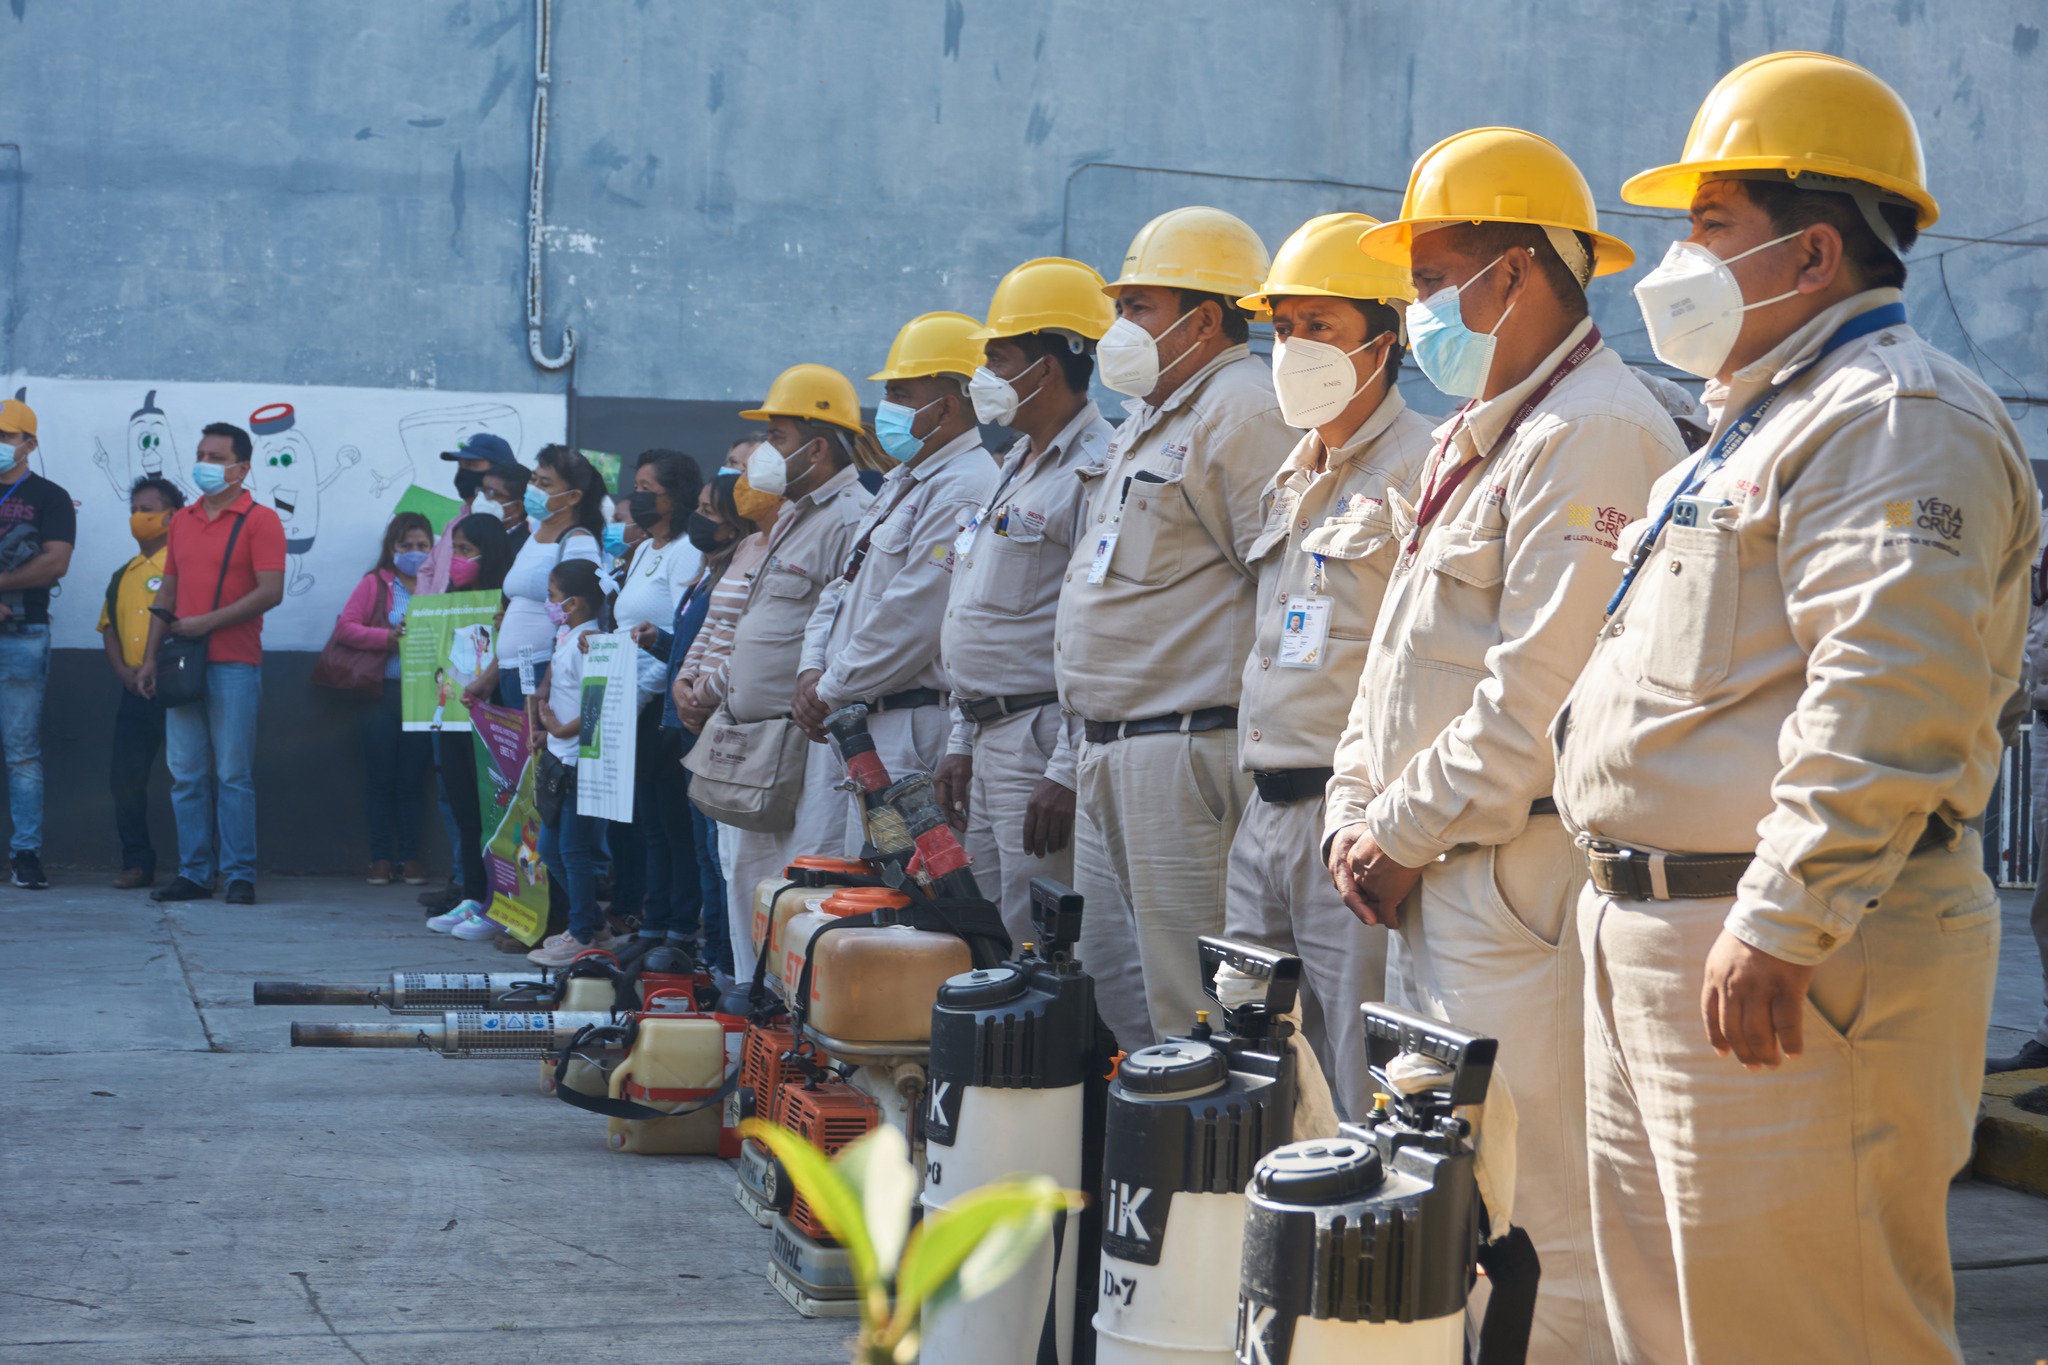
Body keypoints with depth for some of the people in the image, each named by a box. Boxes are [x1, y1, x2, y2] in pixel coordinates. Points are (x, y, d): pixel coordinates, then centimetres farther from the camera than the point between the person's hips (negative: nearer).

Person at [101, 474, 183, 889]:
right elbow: (109, 627, 18)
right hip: (135, 693, 7)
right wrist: (124, 670, 1)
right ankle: (137, 863, 11)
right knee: (125, 777, 4)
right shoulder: (123, 576, 19)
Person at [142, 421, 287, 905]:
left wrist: (207, 622, -14)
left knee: (233, 775, -5)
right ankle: (193, 873, 9)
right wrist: (150, 656, 12)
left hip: (234, 665, -6)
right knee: (186, 775, 4)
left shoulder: (259, 520, -3)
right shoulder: (182, 520, 16)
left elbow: (271, 592, -12)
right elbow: (167, 593, 18)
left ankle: (240, 876, 0)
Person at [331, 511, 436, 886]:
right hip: (383, 690, -1)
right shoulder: (375, 584, 5)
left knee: (410, 780, 3)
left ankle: (410, 857, 8)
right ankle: (381, 857, 7)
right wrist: (387, 637, -13)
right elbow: (344, 626, -2)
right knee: (380, 778, 1)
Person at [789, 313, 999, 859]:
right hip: (842, 722, 10)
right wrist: (813, 672, 6)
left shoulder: (963, 491, -15)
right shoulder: (902, 481, 19)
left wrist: (831, 690, -11)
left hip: (905, 727, -10)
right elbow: (842, 588, 23)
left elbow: (910, 622, -21)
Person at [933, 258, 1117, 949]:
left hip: (1045, 745, -10)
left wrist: (1069, 771, -23)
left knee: (1040, 944, -9)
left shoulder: (1096, 471, -14)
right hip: (990, 741, 10)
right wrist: (962, 742, 21)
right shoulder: (1018, 467, 19)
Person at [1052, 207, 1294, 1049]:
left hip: (1187, 750, -11)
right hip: (1111, 751, 11)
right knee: (1110, 980, 15)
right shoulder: (1150, 417, 21)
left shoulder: (1244, 411, -12)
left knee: (1189, 1008, -7)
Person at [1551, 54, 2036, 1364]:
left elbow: (1890, 700, -25)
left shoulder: (1897, 417, -13)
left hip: (1782, 962, -11)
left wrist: (1780, 926, -28)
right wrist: (1635, 903, 25)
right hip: (1657, 936, 11)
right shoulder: (1763, 422, 22)